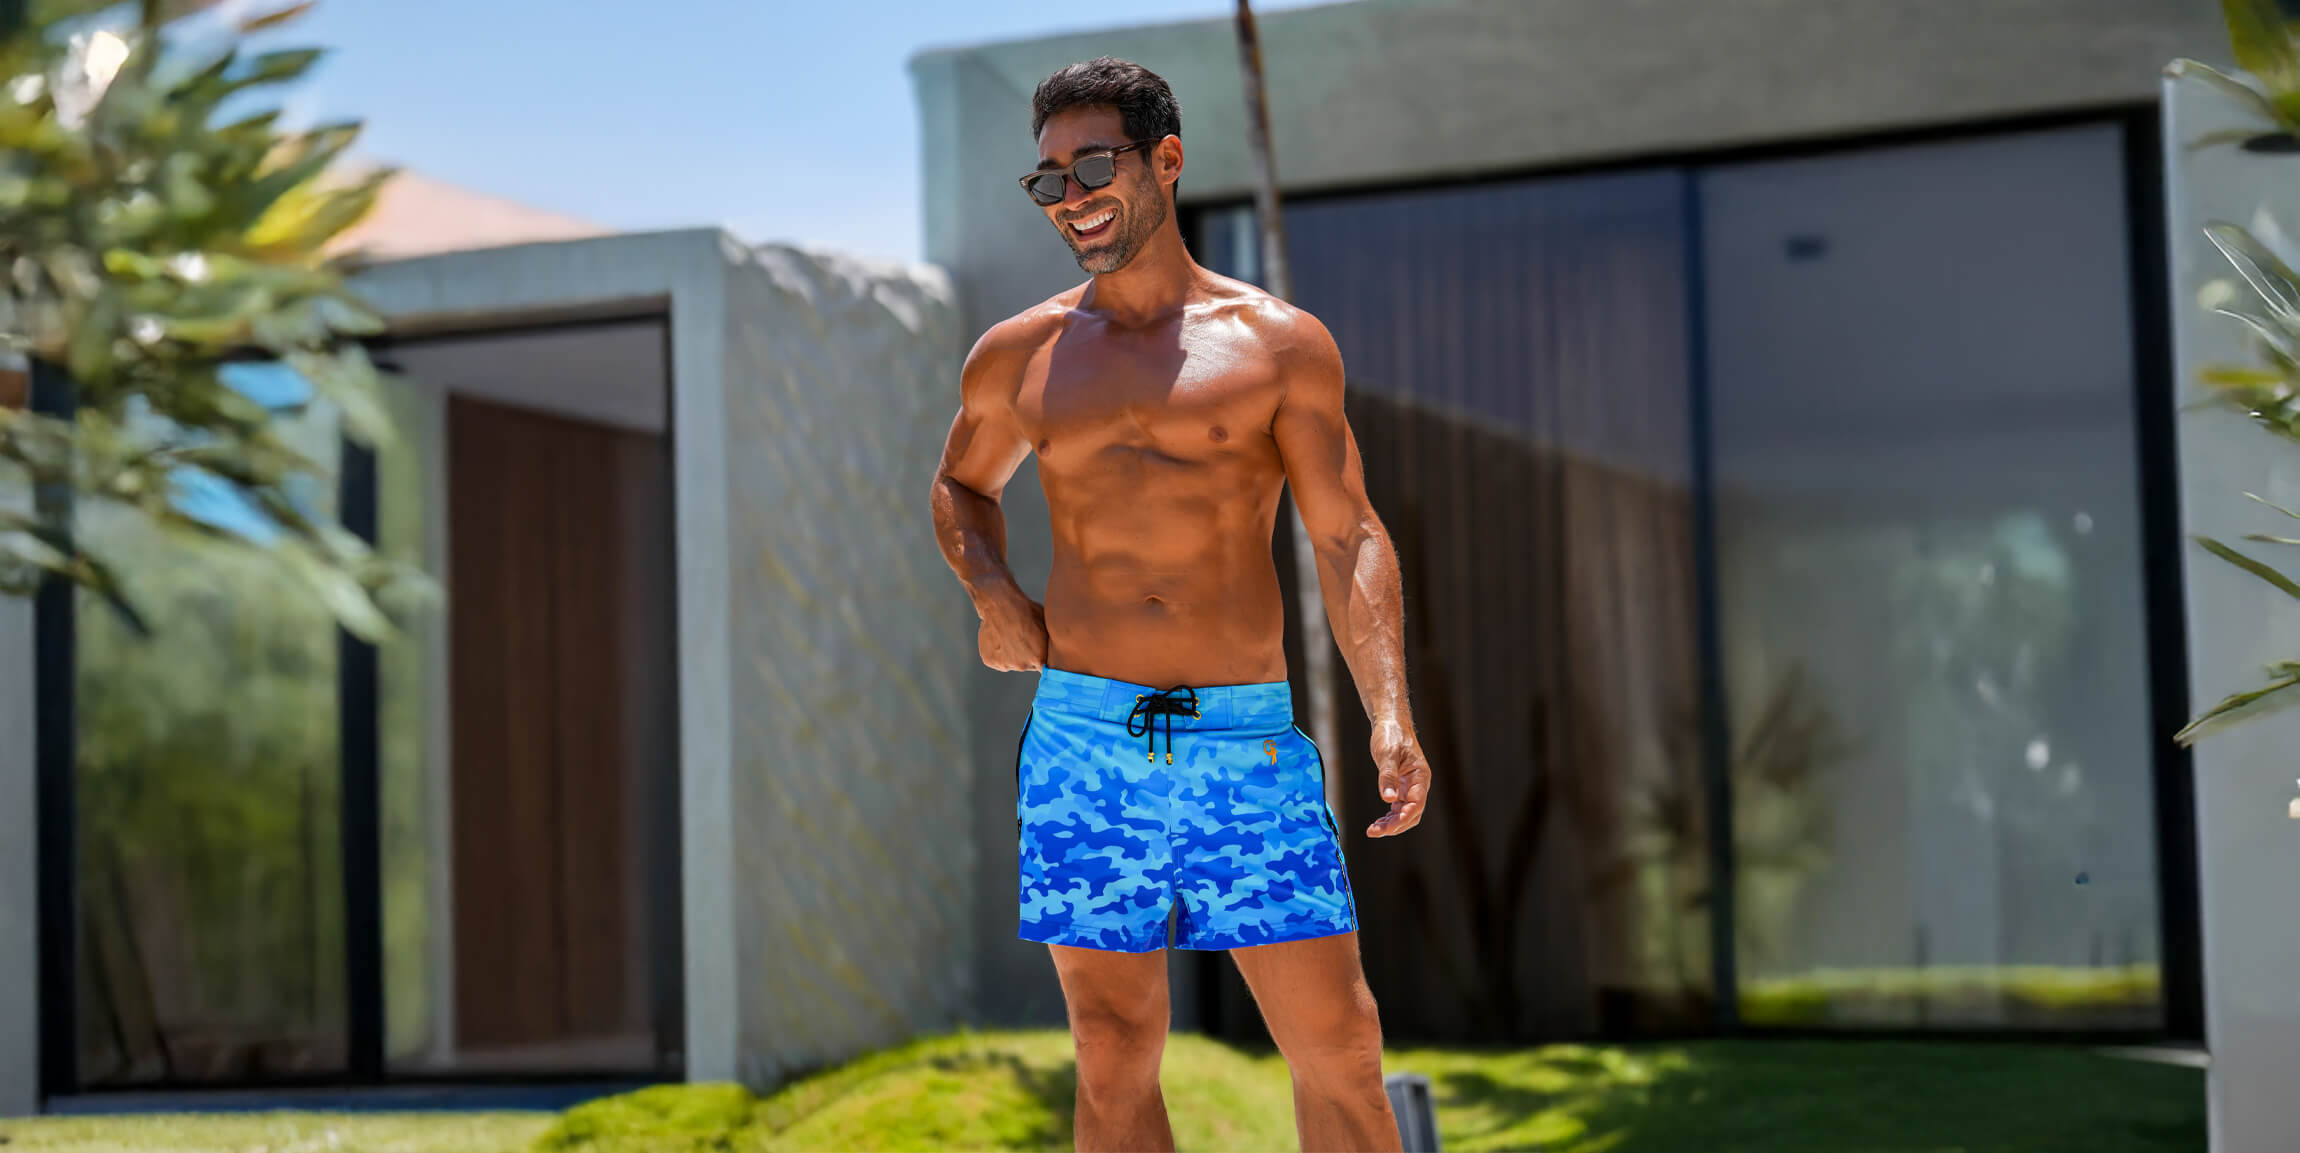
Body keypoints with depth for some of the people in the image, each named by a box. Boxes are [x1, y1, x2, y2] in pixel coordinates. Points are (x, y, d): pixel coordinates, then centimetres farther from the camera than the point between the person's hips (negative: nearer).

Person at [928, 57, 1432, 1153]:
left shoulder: (1279, 343, 3)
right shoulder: (1017, 356, 11)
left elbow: (1348, 538, 0)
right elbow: (960, 486, 29)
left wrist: (1390, 718, -12)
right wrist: (992, 594, 8)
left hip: (1247, 742, -2)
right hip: (1083, 744, 2)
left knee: (1339, 1050, -4)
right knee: (1113, 1065, 3)